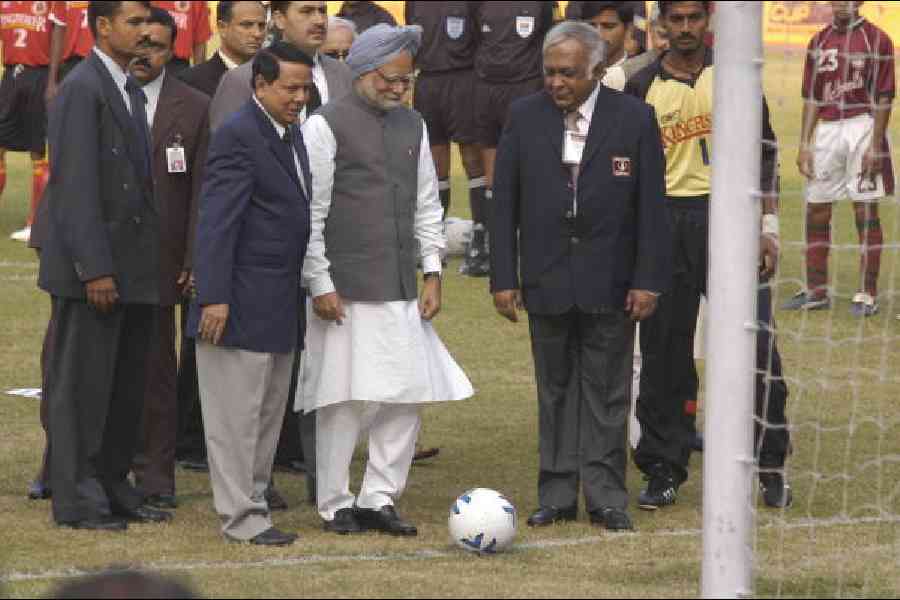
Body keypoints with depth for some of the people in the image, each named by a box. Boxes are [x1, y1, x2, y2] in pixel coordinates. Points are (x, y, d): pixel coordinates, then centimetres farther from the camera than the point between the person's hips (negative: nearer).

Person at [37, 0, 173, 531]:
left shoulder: (132, 92, 16)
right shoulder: (83, 89, -13)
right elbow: (77, 185, -18)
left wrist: (151, 262, 12)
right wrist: (94, 268, -21)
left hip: (134, 268, 9)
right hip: (94, 267, -9)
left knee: (127, 387, 13)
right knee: (83, 386, -1)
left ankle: (114, 488, 22)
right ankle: (77, 500, 5)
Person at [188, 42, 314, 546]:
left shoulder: (292, 135, 15)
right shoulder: (239, 136, -14)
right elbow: (217, 222, -19)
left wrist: (309, 291, 17)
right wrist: (214, 297, -23)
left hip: (282, 308, 9)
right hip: (243, 304, -9)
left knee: (269, 413, 14)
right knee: (237, 413, -4)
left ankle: (255, 501, 21)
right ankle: (242, 517, -1)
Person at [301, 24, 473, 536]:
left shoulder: (413, 126, 13)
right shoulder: (327, 126, -6)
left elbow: (427, 206, 17)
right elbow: (312, 213, -8)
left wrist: (433, 273, 8)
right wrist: (320, 285, -11)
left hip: (402, 291, 6)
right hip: (346, 293, -6)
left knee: (409, 396, 3)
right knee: (346, 399, -2)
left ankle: (379, 499, 13)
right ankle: (336, 505, 8)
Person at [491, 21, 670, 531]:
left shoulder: (634, 119, -4)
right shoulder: (525, 117, 1)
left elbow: (651, 206, -2)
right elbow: (505, 204, 4)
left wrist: (648, 280, -7)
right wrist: (504, 278, -1)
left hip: (609, 284, -2)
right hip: (547, 281, 2)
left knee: (606, 392, 3)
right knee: (555, 389, 8)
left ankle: (606, 496, 8)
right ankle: (558, 494, 13)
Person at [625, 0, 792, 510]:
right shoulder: (642, 87, 7)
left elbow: (765, 151, 8)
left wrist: (768, 226, 1)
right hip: (668, 221, 1)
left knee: (755, 343, -7)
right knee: (665, 349, 3)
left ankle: (772, 468, 3)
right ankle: (664, 472, 11)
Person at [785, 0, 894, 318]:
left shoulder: (877, 39, -4)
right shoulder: (819, 41, 12)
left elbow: (883, 99, -7)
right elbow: (811, 98, 14)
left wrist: (875, 146, -13)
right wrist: (804, 144, 7)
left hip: (862, 128, -5)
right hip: (826, 130, 6)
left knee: (866, 212, -3)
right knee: (815, 211, 7)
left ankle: (867, 294, 1)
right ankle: (816, 292, 16)